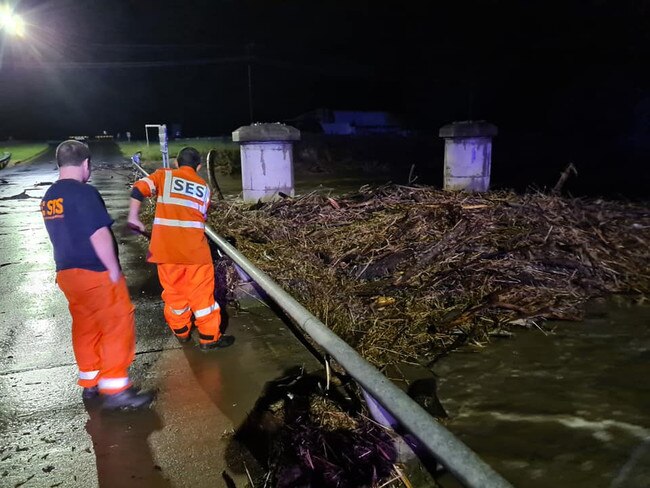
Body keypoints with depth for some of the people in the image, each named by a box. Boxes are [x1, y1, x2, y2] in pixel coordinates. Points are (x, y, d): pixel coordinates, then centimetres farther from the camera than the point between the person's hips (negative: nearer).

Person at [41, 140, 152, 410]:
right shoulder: (84, 192, -16)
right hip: (96, 274, -9)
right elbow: (99, 235, -21)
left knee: (85, 326, 17)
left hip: (67, 273, 9)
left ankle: (90, 382, 29)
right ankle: (115, 389, 1)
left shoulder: (48, 198, 11)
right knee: (118, 325, -1)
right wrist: (114, 269, -13)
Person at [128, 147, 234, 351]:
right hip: (193, 244, 0)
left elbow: (139, 189, -4)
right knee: (201, 290, 9)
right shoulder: (203, 186, 14)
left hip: (165, 245, 1)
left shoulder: (164, 175, 10)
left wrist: (134, 216, -5)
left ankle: (181, 332, 32)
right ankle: (209, 337, 15)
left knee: (173, 288, 16)